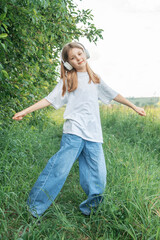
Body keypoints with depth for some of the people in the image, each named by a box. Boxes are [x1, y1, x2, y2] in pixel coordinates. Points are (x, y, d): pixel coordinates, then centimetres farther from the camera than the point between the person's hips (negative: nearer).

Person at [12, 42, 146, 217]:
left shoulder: (95, 79, 20)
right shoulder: (67, 80, 10)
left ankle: (89, 208, 16)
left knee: (98, 178, -1)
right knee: (60, 167, -14)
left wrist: (134, 107, 33)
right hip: (74, 132, -4)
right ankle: (35, 206, -3)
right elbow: (50, 99, 5)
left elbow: (113, 95, 28)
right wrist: (26, 111, -3)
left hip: (94, 136, 4)